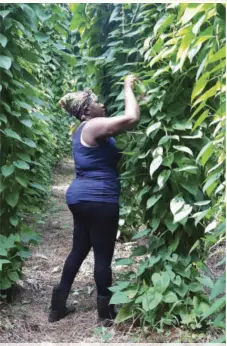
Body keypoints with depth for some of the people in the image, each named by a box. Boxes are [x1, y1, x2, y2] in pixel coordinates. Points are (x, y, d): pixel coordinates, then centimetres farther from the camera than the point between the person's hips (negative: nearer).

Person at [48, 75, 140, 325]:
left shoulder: (83, 130, 17)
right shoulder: (94, 126, -14)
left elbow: (122, 124, 22)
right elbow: (132, 118, -25)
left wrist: (129, 93, 17)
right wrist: (128, 88, -10)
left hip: (81, 198, 10)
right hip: (98, 200, -10)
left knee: (79, 250, 17)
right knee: (103, 255, 2)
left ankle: (57, 305, 24)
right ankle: (106, 311, 16)